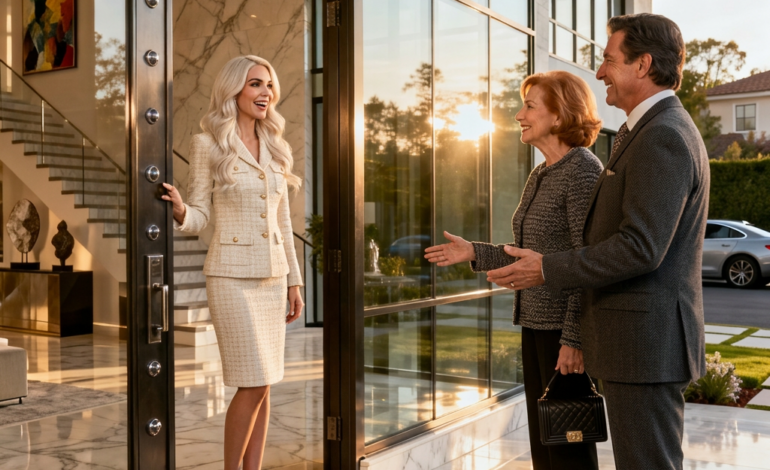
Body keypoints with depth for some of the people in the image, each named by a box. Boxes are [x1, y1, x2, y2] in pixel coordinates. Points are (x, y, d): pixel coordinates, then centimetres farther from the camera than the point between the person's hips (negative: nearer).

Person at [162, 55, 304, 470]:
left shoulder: (274, 148, 12)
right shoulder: (208, 144, -3)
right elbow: (199, 216, -2)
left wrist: (293, 281, 12)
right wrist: (179, 211, -26)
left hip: (272, 276, 6)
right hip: (232, 276, -5)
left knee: (262, 385, 8)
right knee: (252, 383, -7)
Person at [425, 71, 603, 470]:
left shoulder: (582, 171, -13)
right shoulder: (540, 175, 14)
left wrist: (573, 338, -21)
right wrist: (474, 253, 11)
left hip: (564, 328, -9)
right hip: (536, 323, 9)